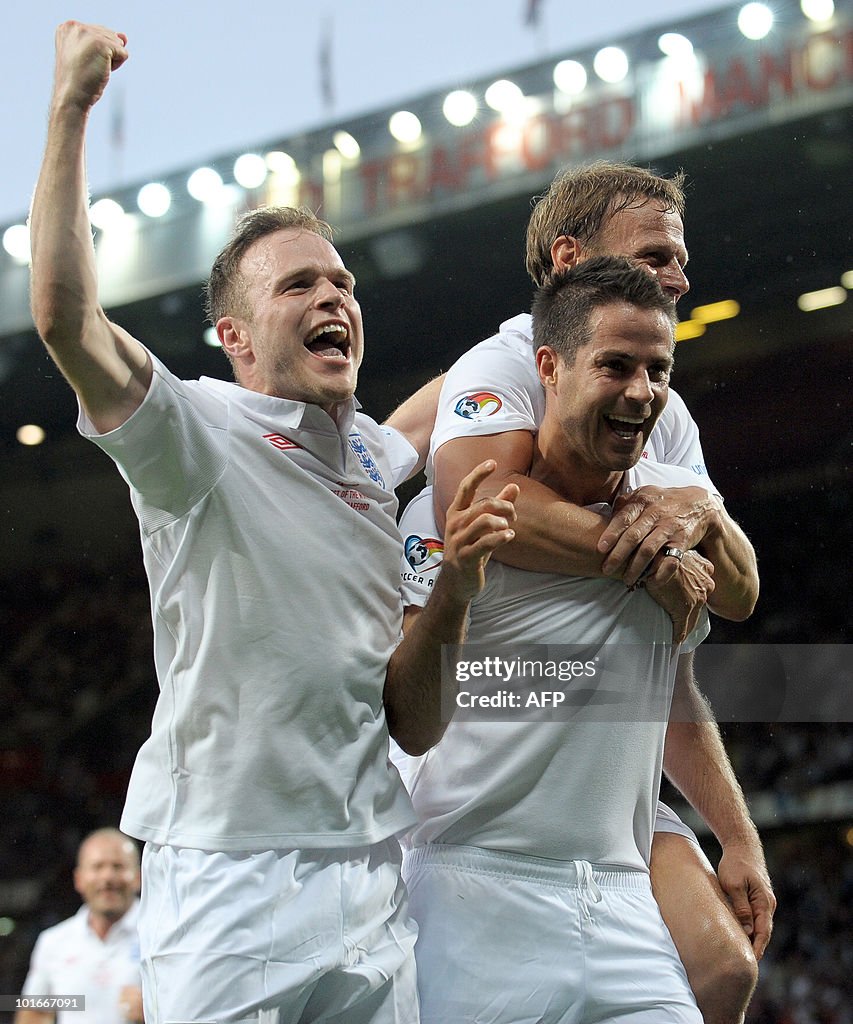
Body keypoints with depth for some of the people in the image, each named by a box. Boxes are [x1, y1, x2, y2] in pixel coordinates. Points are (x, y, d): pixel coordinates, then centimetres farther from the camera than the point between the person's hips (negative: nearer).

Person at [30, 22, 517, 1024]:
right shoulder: (201, 434, -3)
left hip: (370, 877, 6)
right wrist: (71, 105, -18)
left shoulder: (387, 461, 15)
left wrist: (455, 585, -3)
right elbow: (68, 315, -24)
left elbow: (410, 721, 16)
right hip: (228, 875, -6)